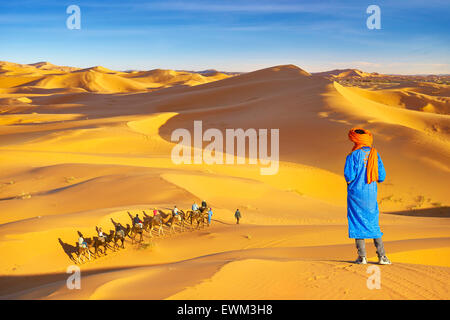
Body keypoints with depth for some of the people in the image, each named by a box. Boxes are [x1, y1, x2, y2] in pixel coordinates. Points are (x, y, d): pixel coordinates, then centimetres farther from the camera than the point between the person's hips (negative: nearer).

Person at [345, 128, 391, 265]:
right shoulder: (375, 154, 4)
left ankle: (362, 256, 1)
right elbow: (382, 176, 4)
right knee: (373, 224, 12)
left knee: (357, 224, 3)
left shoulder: (353, 156, -9)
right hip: (371, 194, 4)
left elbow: (349, 176, -15)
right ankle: (382, 256, 7)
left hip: (356, 193, -4)